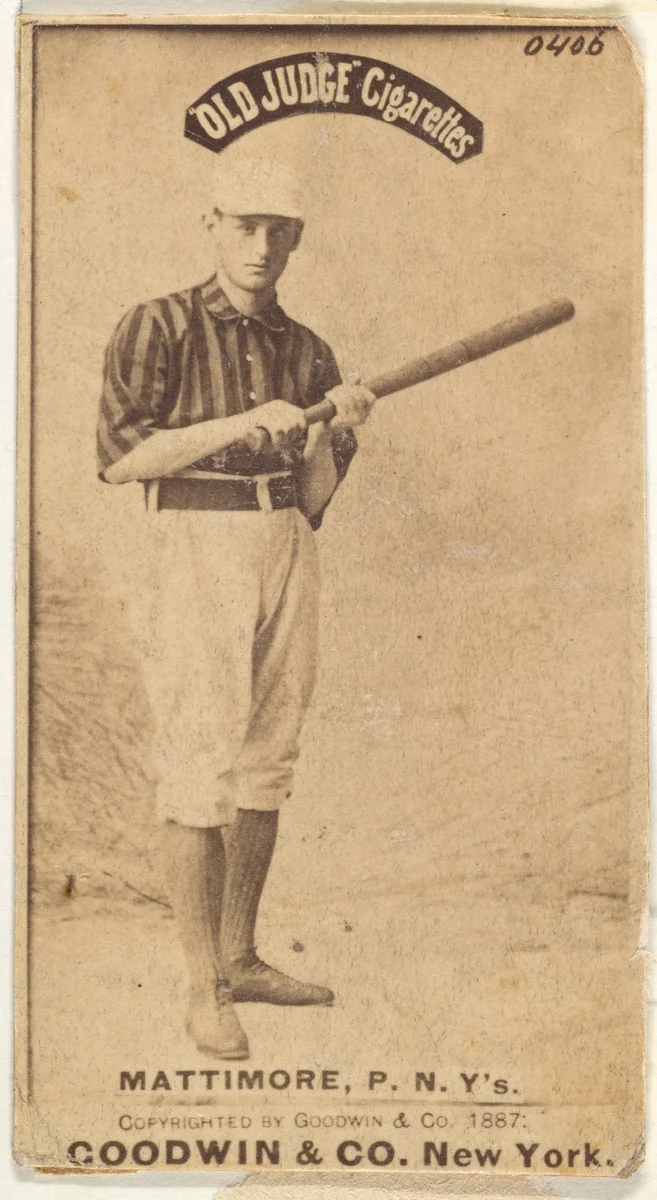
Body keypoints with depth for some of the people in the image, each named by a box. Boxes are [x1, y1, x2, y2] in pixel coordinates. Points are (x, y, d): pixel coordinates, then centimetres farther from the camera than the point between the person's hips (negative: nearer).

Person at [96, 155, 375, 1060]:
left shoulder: (307, 351, 13)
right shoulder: (159, 327, 0)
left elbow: (315, 499, 11)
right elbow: (119, 458, -12)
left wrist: (339, 430, -7)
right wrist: (238, 424, -17)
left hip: (290, 553, 5)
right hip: (199, 550, -5)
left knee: (265, 767, 10)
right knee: (200, 771, -6)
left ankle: (240, 958, 22)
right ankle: (204, 989, 1)